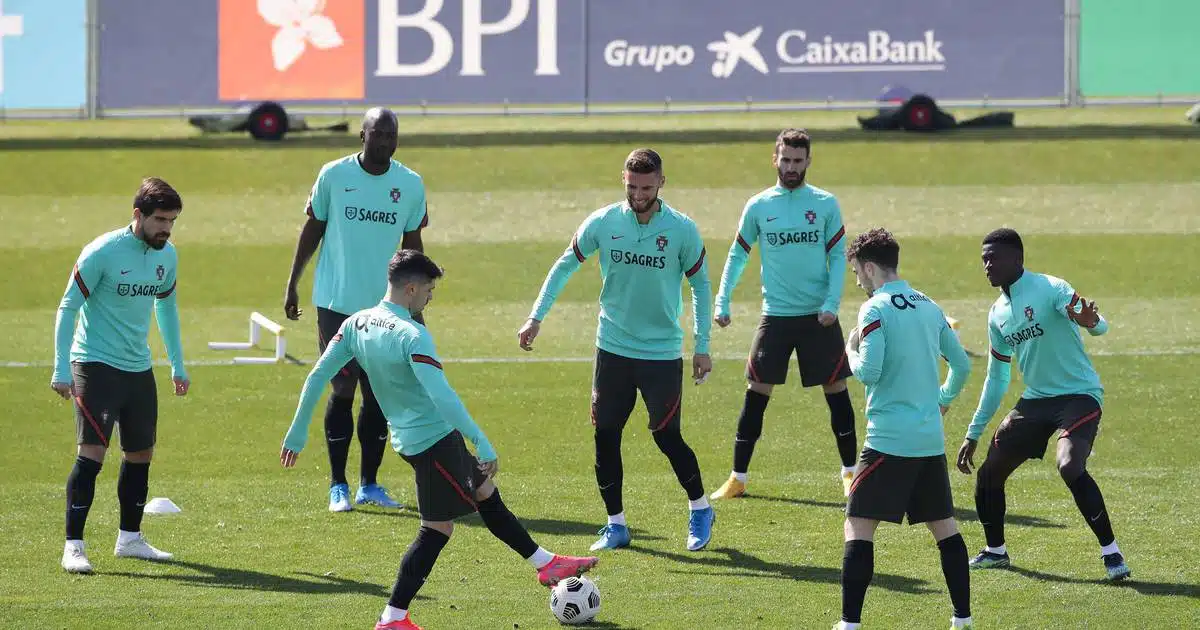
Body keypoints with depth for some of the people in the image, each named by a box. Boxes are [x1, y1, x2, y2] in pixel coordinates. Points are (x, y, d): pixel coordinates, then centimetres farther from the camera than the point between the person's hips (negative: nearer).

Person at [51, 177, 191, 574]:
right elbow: (68, 308, -11)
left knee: (141, 453, 12)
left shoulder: (167, 256, 4)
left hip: (139, 368, 7)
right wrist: (62, 369, -16)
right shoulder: (102, 253, -15)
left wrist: (178, 365, 22)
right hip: (96, 363, -7)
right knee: (92, 452, -14)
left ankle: (130, 538, 26)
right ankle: (73, 547, -12)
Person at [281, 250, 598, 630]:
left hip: (409, 438, 9)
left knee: (486, 494, 22)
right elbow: (441, 396, -30)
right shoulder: (412, 335, -23)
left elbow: (317, 377, 3)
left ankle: (546, 565, 34)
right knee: (437, 530, 0)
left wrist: (297, 433, 12)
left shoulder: (356, 324, 1)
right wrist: (482, 443, -29)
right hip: (434, 440, -9)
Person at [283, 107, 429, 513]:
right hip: (336, 303, -2)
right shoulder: (334, 175, -4)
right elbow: (312, 230, 6)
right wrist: (292, 285, 5)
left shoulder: (411, 185, 1)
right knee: (343, 391, -2)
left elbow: (412, 246, 10)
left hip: (386, 307, 2)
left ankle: (370, 483, 14)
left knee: (379, 395, 4)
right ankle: (338, 486, 5)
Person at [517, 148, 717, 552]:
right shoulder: (602, 223, -5)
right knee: (605, 436, 1)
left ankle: (700, 510, 18)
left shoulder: (682, 230, -9)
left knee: (666, 436, -3)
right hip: (613, 348, 3)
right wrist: (536, 317, 1)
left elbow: (700, 284, 2)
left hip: (663, 350, -2)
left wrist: (702, 346, 1)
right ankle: (616, 525, 13)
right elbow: (565, 266, 7)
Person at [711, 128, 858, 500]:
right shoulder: (758, 207, 2)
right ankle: (738, 478, 6)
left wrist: (832, 302, -11)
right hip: (775, 315, 0)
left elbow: (838, 256, 1)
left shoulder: (825, 204, 0)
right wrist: (722, 302, 0)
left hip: (819, 316, 0)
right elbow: (738, 255, 9)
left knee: (836, 391, 3)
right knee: (757, 394, -1)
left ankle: (850, 473, 15)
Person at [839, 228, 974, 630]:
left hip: (889, 439, -7)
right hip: (931, 439, 7)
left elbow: (868, 373, -17)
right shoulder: (929, 307, 11)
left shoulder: (875, 309, -10)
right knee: (944, 527, 15)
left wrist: (851, 351, 4)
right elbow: (961, 364, 16)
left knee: (858, 528, -5)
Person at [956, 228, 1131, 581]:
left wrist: (1090, 322, -51)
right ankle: (995, 551, 25)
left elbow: (1098, 326, -25)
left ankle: (1111, 553, -20)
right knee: (989, 473, 3)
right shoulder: (998, 314, 11)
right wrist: (973, 434, 21)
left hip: (1078, 396, -7)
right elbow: (997, 378, 21)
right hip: (1035, 400, 7)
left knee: (1070, 466, -30)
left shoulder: (1050, 289, -11)